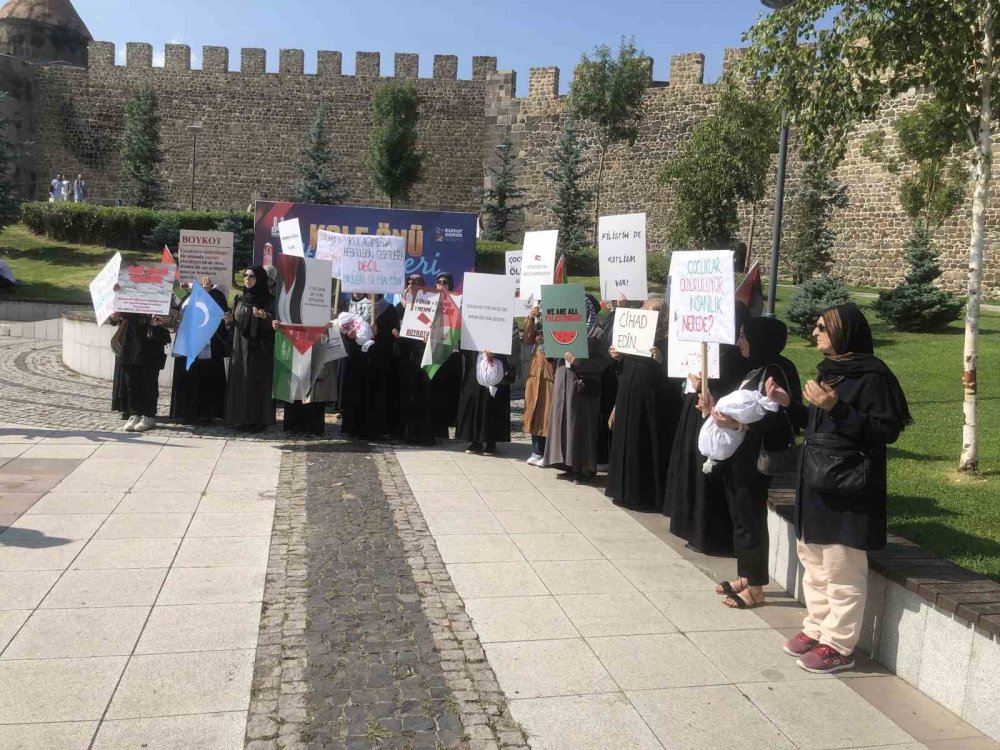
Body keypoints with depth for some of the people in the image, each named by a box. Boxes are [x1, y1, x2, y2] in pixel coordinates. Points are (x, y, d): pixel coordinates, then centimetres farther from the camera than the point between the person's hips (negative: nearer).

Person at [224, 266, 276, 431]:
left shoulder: (269, 300, -3)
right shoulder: (240, 300, 13)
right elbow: (234, 325, 19)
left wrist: (265, 317, -29)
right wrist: (230, 320, -4)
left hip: (260, 350, -5)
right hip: (240, 349, 5)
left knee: (258, 382, -5)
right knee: (239, 381, 3)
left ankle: (259, 420, 0)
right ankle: (241, 418, 9)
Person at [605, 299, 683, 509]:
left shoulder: (667, 343, -12)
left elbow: (673, 377, -19)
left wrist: (660, 361, -34)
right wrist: (618, 358, -1)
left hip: (653, 404, -7)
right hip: (629, 401, 7)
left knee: (648, 447, 1)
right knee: (629, 445, 13)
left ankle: (649, 495, 13)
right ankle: (628, 492, 25)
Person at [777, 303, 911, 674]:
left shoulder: (872, 375, -14)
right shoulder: (830, 369, 12)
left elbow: (888, 430, -19)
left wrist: (836, 407, -25)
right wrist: (789, 404, 7)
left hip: (848, 487, -9)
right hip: (817, 481, 9)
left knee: (842, 572, 1)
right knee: (813, 563, 18)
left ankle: (838, 646, 13)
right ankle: (817, 629, 32)